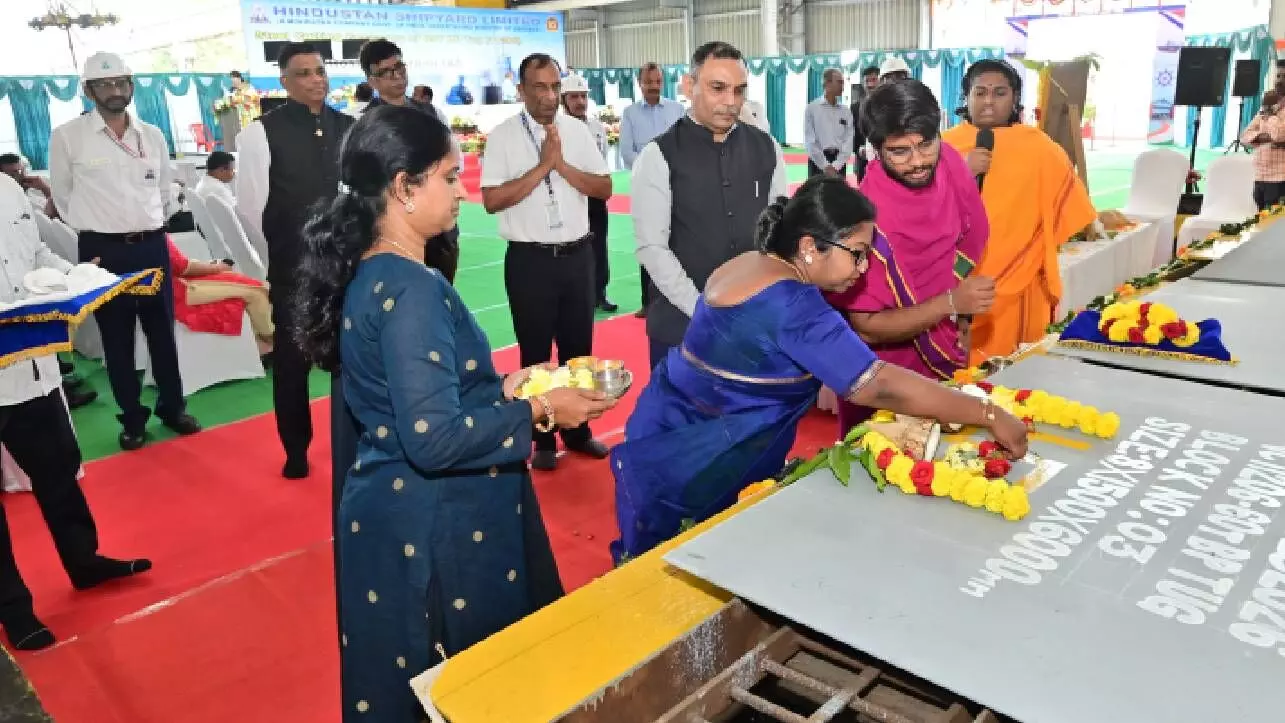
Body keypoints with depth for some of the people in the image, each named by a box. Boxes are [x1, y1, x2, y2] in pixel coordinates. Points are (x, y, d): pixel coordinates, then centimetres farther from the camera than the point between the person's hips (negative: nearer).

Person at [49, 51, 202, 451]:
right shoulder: (67, 136, -4)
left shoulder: (153, 135, 6)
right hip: (102, 250, -3)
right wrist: (94, 228, 11)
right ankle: (132, 419, 18)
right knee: (117, 339, 6)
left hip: (153, 246, 3)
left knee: (162, 331, 11)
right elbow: (63, 197, 6)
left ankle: (173, 407, 25)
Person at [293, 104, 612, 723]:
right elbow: (435, 438, -28)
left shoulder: (367, 273, 5)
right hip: (433, 526, -9)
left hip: (393, 510, 9)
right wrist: (537, 409, -17)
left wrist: (502, 387, 7)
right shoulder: (410, 288, -24)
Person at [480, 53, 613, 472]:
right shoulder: (502, 137, -6)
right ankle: (542, 440, 24)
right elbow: (491, 200, -14)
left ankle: (577, 431, 32)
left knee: (578, 347, 14)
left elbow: (604, 188, 0)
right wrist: (542, 166, -16)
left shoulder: (577, 130, 3)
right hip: (529, 260, -3)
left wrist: (562, 164, -13)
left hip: (578, 255, 3)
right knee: (535, 352, 9)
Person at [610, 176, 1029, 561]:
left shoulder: (752, 264, 4)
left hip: (683, 441, 9)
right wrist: (990, 416, -20)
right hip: (684, 463, -9)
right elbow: (880, 385, -28)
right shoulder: (789, 304, -26)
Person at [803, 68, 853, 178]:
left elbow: (848, 141, 3)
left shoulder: (846, 111, 8)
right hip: (818, 162, -3)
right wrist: (825, 166, -12)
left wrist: (836, 165, -11)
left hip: (839, 163, 3)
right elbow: (810, 141, -5)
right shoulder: (812, 108, 0)